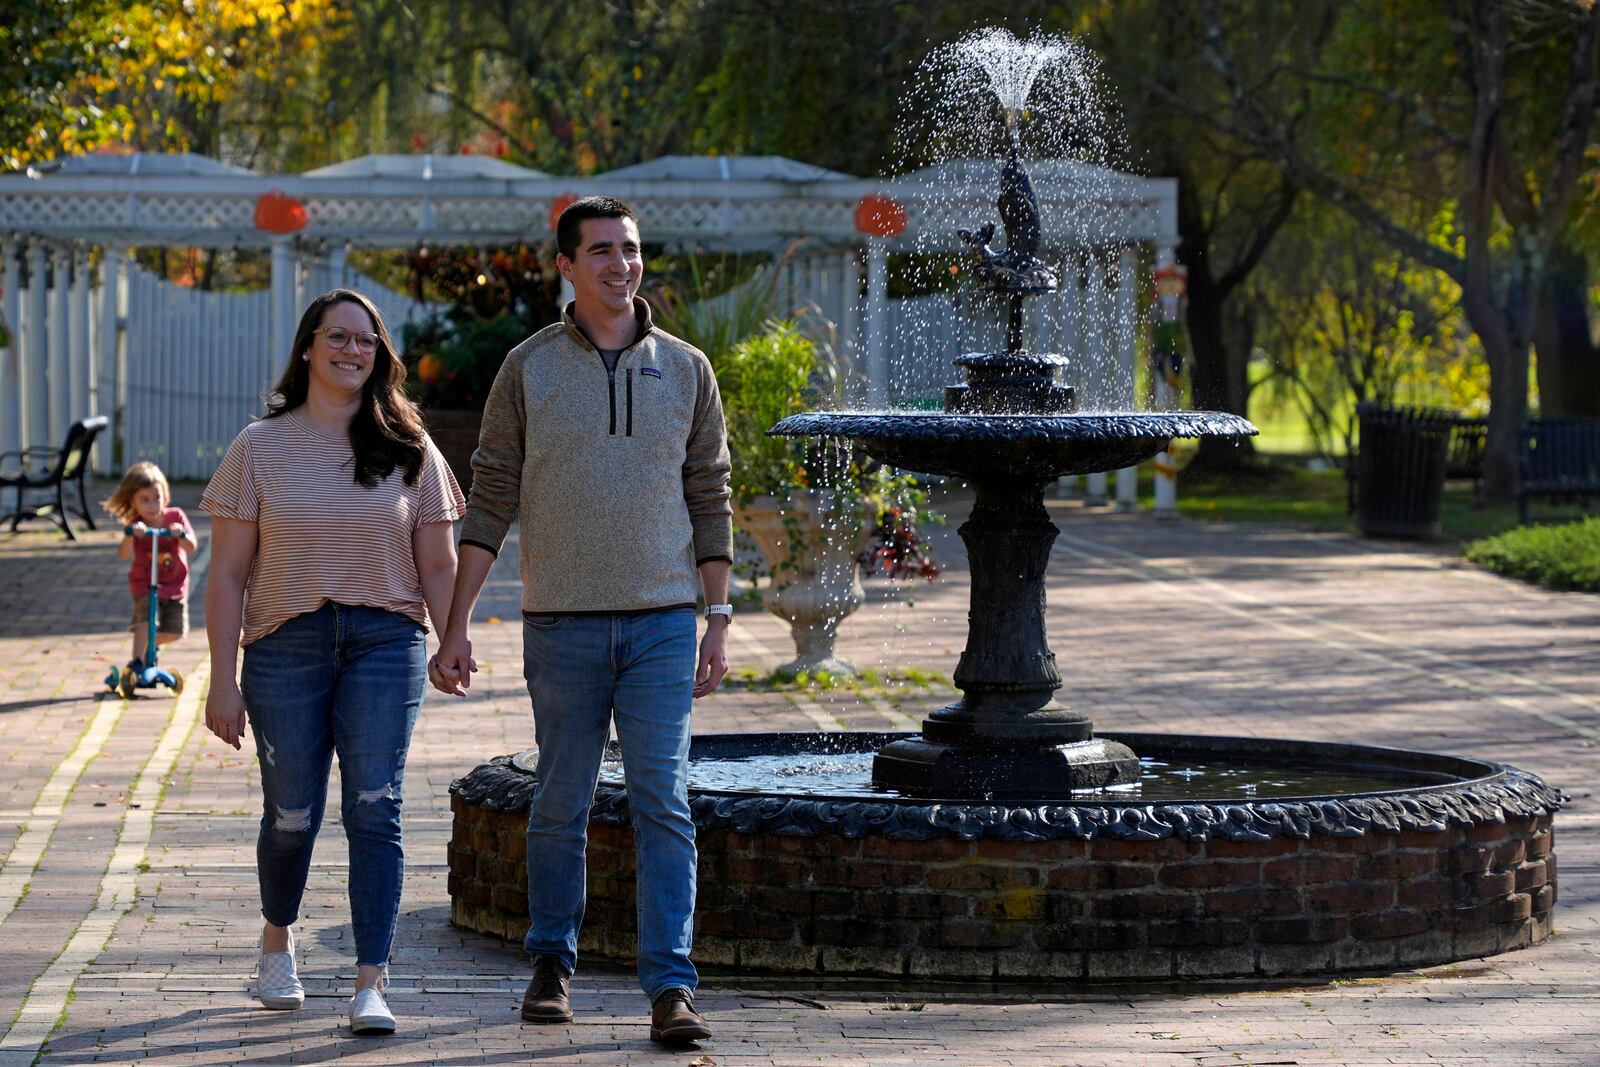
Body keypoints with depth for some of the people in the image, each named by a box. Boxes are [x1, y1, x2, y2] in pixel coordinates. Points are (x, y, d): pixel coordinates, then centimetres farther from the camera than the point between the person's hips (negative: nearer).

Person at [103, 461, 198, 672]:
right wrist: (130, 534, -49)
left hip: (175, 586, 3)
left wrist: (181, 534, -39)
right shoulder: (136, 526, -14)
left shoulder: (175, 517, -10)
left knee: (175, 631, 6)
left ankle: (150, 645, 36)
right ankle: (136, 662, -27)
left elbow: (192, 546, -17)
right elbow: (124, 555, -29)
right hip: (145, 586, -3)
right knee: (145, 620, -27)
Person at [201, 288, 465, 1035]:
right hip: (286, 645, 0)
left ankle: (371, 984, -10)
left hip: (385, 643, 0)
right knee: (292, 813, 5)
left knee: (374, 812, -9)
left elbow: (437, 566, 9)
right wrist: (223, 681, -3)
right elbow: (228, 574, 2)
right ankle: (277, 939, 35)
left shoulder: (408, 450, 8)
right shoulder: (260, 448, 3)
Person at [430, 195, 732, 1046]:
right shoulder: (529, 368, 2)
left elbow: (710, 499, 9)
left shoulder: (684, 369, 6)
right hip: (562, 624, 0)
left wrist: (718, 622, 3)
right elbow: (490, 501, 2)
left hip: (662, 623, 0)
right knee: (561, 806, 8)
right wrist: (455, 626, -3)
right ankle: (551, 965, 25)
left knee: (663, 801, -8)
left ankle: (670, 988, -10)